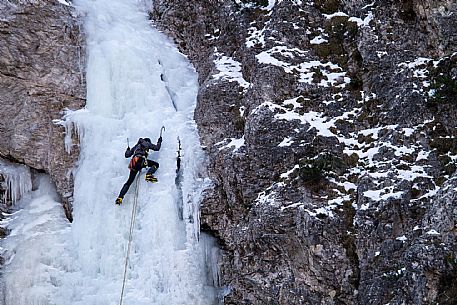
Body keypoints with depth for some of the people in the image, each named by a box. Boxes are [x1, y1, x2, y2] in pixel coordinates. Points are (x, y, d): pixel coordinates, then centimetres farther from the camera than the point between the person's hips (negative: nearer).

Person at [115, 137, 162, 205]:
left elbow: (127, 155, 37)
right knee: (156, 164, 8)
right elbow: (156, 148, 20)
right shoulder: (146, 143, 22)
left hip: (133, 163, 5)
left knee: (129, 181, 7)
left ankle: (120, 197, -4)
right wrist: (159, 142, 39)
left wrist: (127, 150, 59)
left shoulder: (136, 146, 36)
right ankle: (148, 175, -21)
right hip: (141, 160, -5)